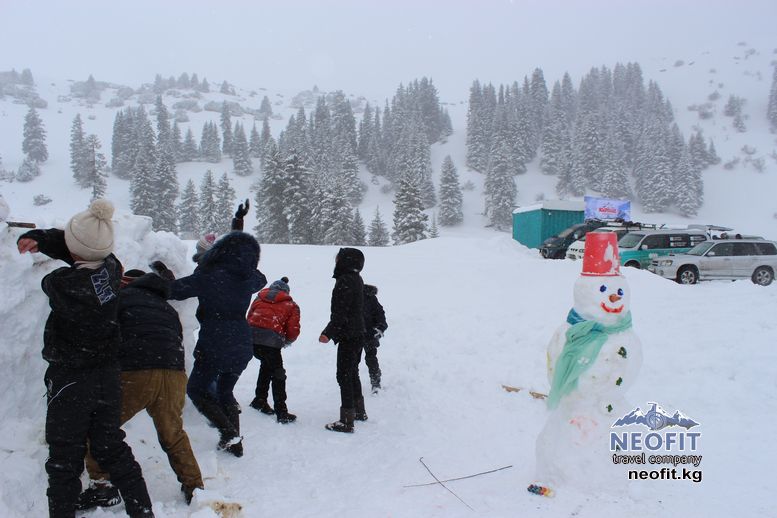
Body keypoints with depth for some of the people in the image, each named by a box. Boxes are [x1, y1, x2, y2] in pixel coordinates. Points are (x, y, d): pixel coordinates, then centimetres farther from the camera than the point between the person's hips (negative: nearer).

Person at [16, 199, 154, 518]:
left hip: (69, 381, -6)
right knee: (111, 446, 18)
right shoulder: (111, 267, -11)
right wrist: (41, 239, -5)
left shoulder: (64, 284, -24)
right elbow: (82, 253, 7)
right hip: (108, 376, 6)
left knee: (65, 457, 10)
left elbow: (48, 283, 0)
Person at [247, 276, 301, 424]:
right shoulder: (291, 305, 15)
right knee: (278, 374, 9)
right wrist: (286, 342, 27)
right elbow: (293, 331, 8)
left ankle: (260, 399, 34)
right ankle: (281, 412, 5)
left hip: (251, 337, 4)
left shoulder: (259, 299, 25)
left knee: (267, 365, 29)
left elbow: (249, 318, 22)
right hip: (271, 341, -4)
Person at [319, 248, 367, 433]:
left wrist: (329, 333, -23)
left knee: (344, 376, -5)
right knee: (352, 373, 21)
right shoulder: (356, 279, 12)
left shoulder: (345, 281, -18)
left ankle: (347, 421, -2)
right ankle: (359, 411, 33)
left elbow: (340, 313, -24)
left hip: (348, 336, -10)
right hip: (358, 334, 10)